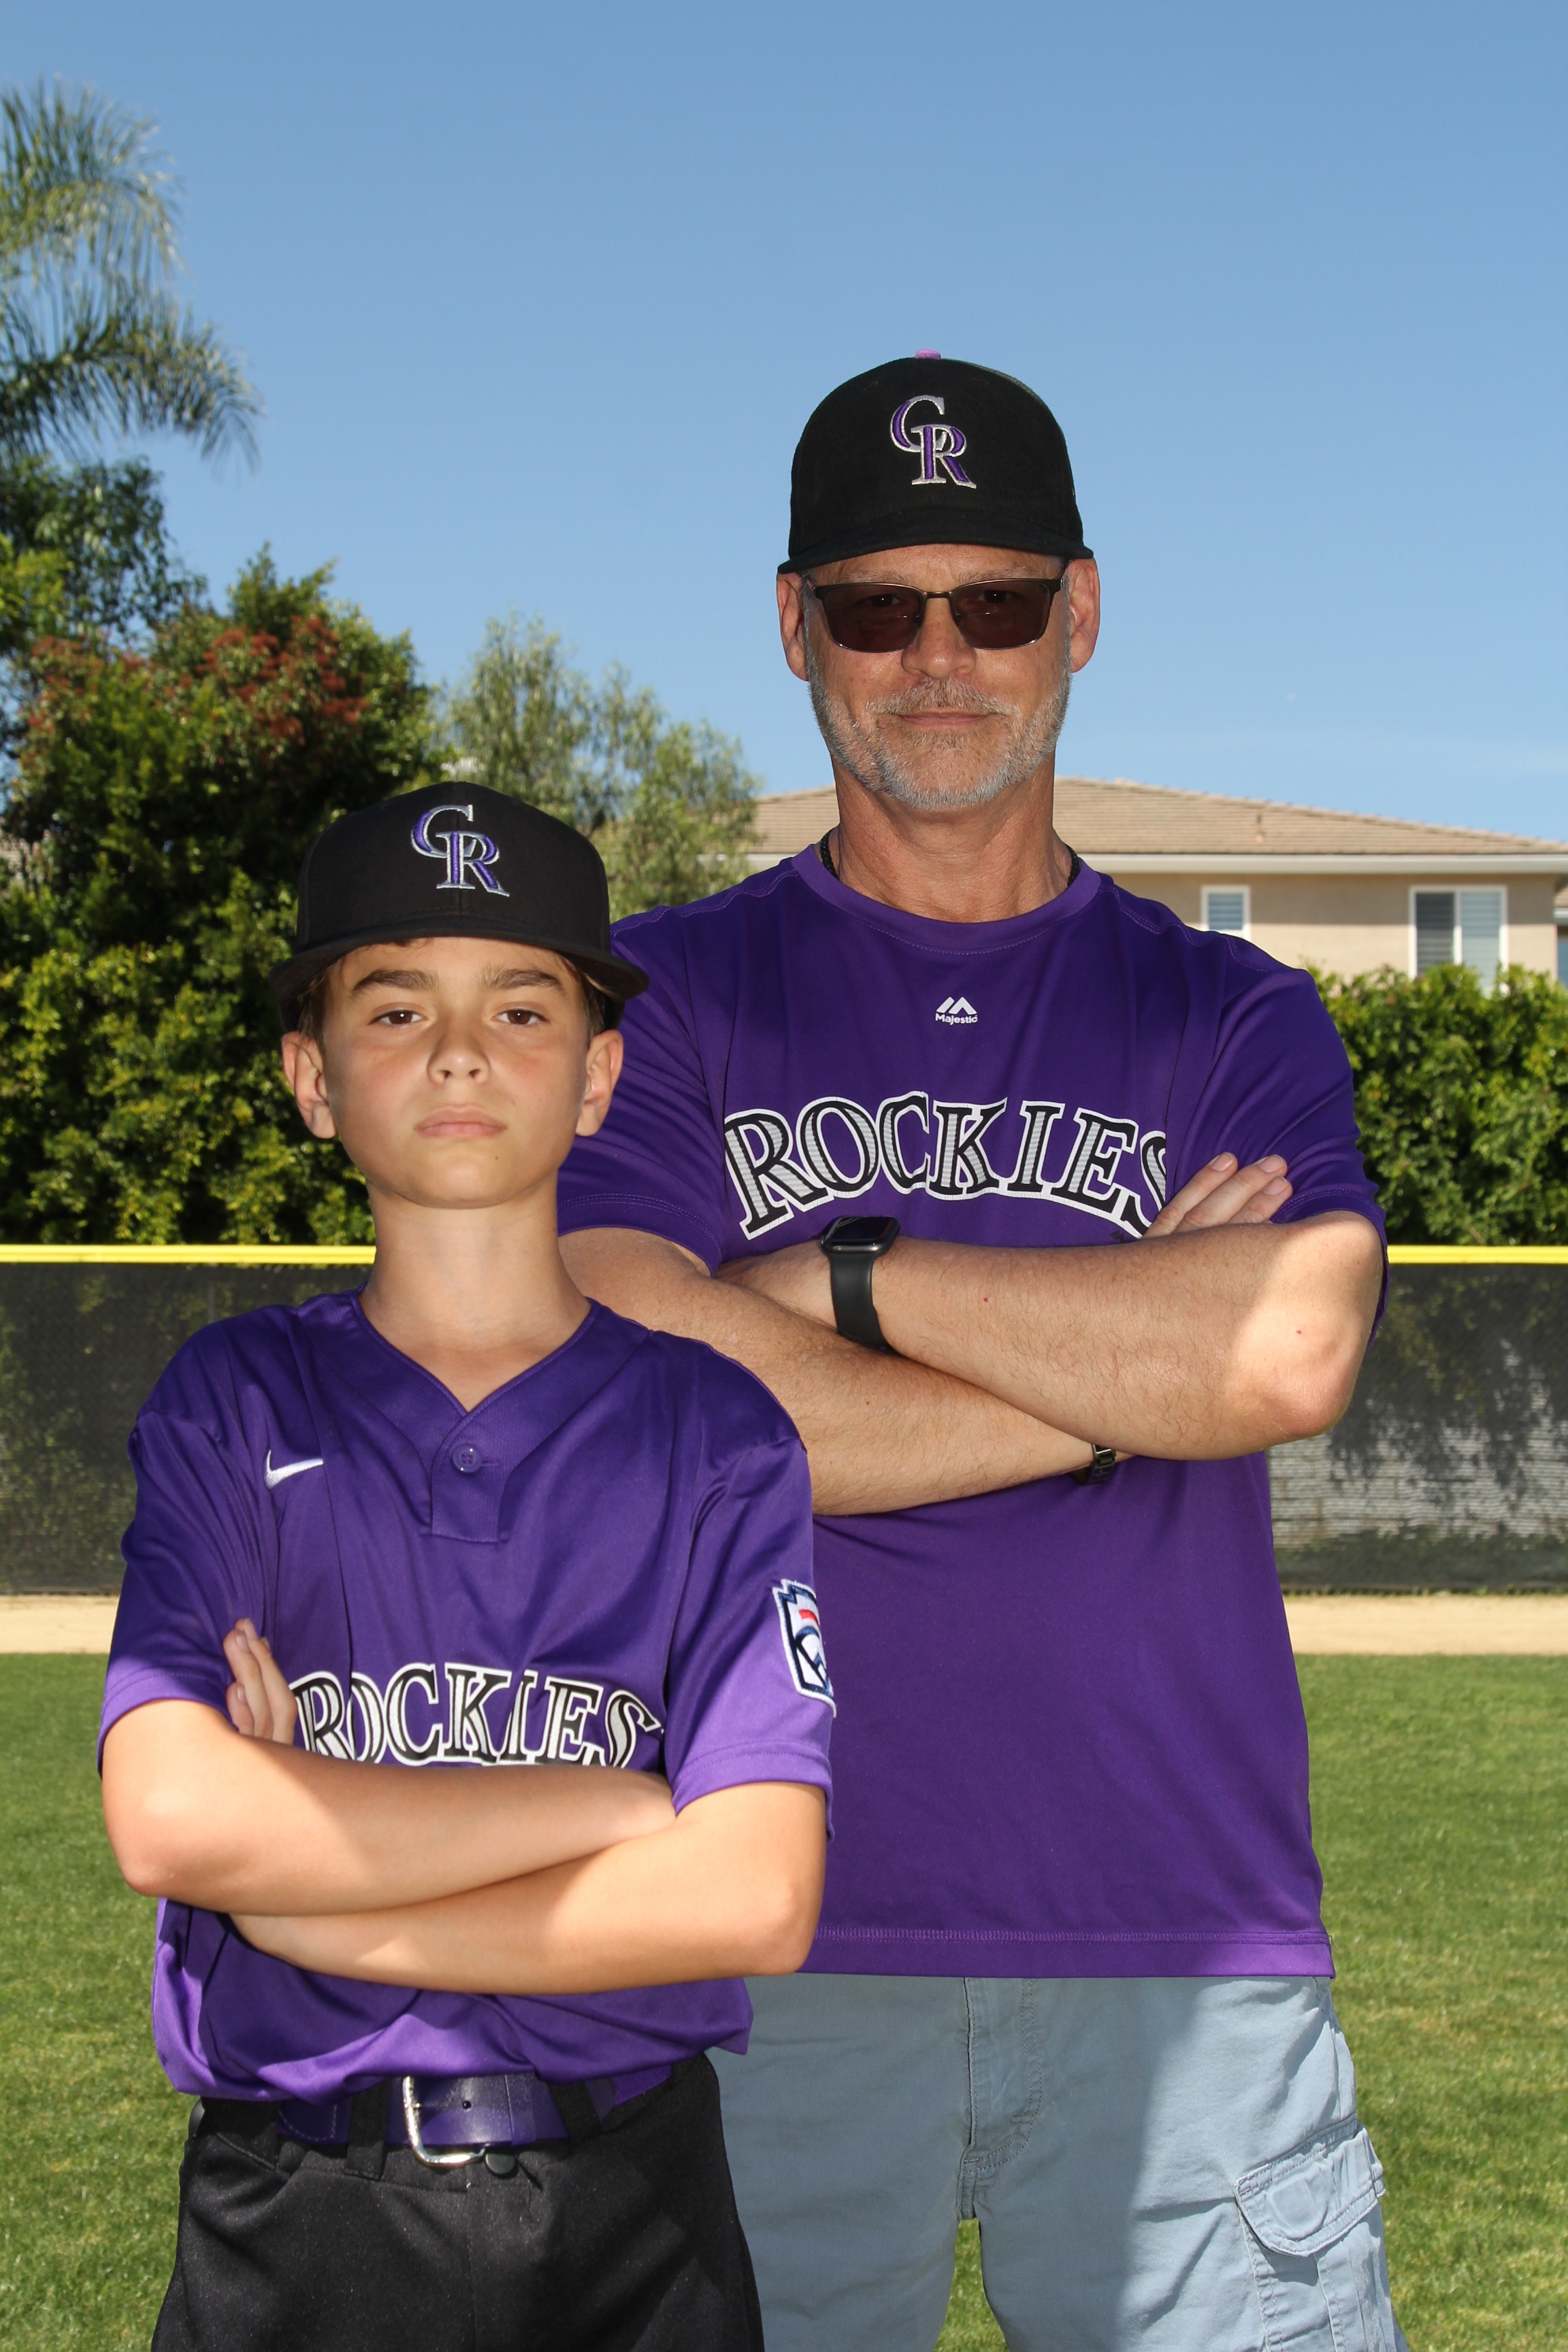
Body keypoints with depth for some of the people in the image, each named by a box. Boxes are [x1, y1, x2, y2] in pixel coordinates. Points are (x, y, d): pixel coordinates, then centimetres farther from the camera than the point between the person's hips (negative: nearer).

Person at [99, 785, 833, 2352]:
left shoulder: (716, 1430, 0)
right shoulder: (231, 1403, 2)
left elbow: (754, 1899, -11)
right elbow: (170, 1818, -13)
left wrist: (320, 1904, -11)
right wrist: (619, 1803, -11)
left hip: (633, 2221, 0)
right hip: (292, 2223, 0)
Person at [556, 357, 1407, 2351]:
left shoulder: (1235, 1021, 12)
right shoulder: (664, 998, 8)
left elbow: (1292, 1354, -9)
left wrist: (851, 1279, -6)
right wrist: (1129, 1368, -5)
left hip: (1185, 1955, 1)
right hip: (768, 1942, -1)